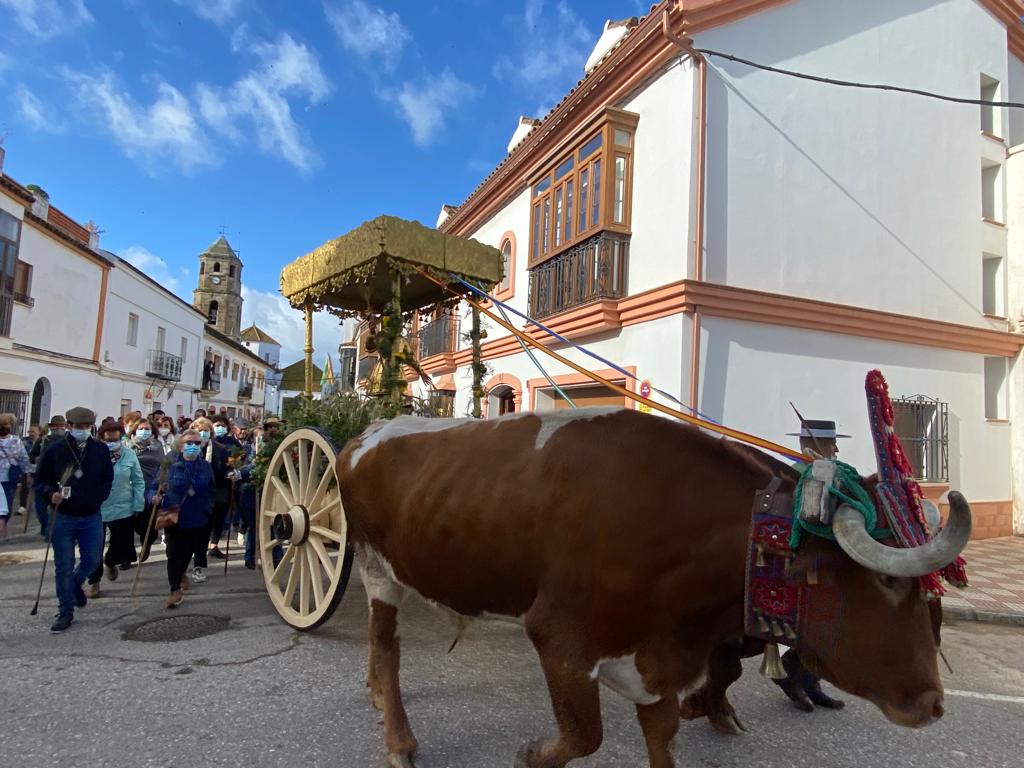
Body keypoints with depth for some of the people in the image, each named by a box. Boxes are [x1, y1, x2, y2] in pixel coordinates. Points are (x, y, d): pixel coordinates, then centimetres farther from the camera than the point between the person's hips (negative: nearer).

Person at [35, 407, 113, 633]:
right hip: (63, 517, -2)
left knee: (92, 560, 8)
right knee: (64, 566, 4)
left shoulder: (101, 450, -2)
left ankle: (75, 584, 41)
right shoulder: (54, 451, -7)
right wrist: (52, 493, -18)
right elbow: (41, 480, 1)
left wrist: (99, 497, -1)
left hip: (92, 517, 2)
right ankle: (66, 612, 17)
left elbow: (108, 479, 10)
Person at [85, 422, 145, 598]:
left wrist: (137, 506, -2)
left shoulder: (129, 455, -6)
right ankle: (94, 582, 30)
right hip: (95, 510, -1)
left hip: (123, 509, 1)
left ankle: (110, 562, 46)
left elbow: (138, 482, 1)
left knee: (123, 547, 12)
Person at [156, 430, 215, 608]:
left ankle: (181, 575, 46)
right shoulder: (171, 465, -6)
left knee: (188, 550, 18)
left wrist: (207, 507, -2)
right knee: (175, 553, -3)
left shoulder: (206, 466, 1)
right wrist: (157, 498, -20)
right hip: (174, 518, -2)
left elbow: (211, 490, 7)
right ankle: (175, 590, 8)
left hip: (198, 519, 3)